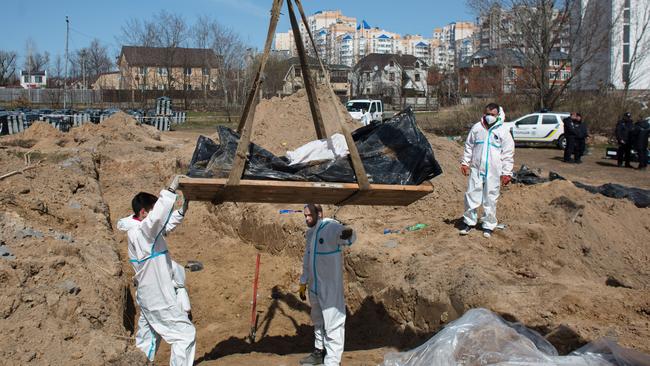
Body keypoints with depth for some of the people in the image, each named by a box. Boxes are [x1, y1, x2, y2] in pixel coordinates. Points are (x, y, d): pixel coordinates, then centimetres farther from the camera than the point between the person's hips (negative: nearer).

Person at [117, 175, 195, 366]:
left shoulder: (139, 230, 6)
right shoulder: (140, 232, -23)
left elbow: (166, 225, 19)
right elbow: (158, 218, -42)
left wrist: (182, 211, 6)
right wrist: (170, 191, -38)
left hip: (148, 295, 10)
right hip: (159, 298, -10)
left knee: (147, 337, 17)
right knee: (185, 333, -3)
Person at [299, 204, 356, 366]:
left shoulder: (331, 227, -18)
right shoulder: (310, 232, 10)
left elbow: (348, 236, -41)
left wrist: (348, 233, -65)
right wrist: (303, 283, 20)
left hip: (331, 286, -9)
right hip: (314, 285, 9)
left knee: (332, 322, -5)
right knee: (318, 321, 23)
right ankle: (319, 352, 40)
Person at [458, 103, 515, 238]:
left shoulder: (503, 131, -2)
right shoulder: (477, 128, 5)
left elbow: (508, 154, -1)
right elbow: (469, 146, 15)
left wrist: (507, 172, -4)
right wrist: (465, 162, 9)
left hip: (494, 172, -2)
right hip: (476, 169, 2)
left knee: (490, 199, 5)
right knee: (472, 195, 4)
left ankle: (489, 225, 17)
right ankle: (469, 221, 19)